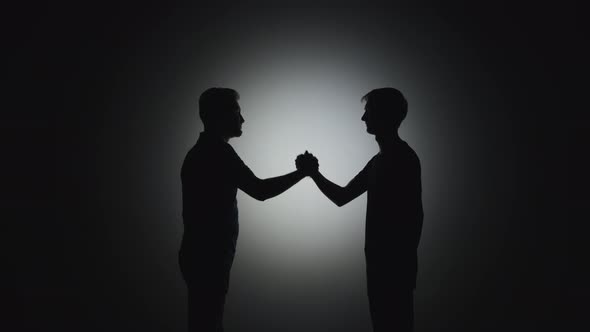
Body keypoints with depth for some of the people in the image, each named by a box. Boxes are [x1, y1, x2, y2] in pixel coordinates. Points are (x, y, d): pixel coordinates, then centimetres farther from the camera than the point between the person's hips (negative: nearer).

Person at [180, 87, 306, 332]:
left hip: (202, 254, 10)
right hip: (208, 257, -10)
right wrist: (302, 173, -8)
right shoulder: (218, 151, -16)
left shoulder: (203, 150, 15)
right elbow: (260, 190, -19)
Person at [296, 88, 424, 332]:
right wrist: (313, 173, 6)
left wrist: (404, 261, -18)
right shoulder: (379, 160, 15)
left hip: (395, 264, -9)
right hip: (380, 261, 9)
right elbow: (342, 197, 18)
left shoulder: (404, 158, -14)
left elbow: (414, 215, -19)